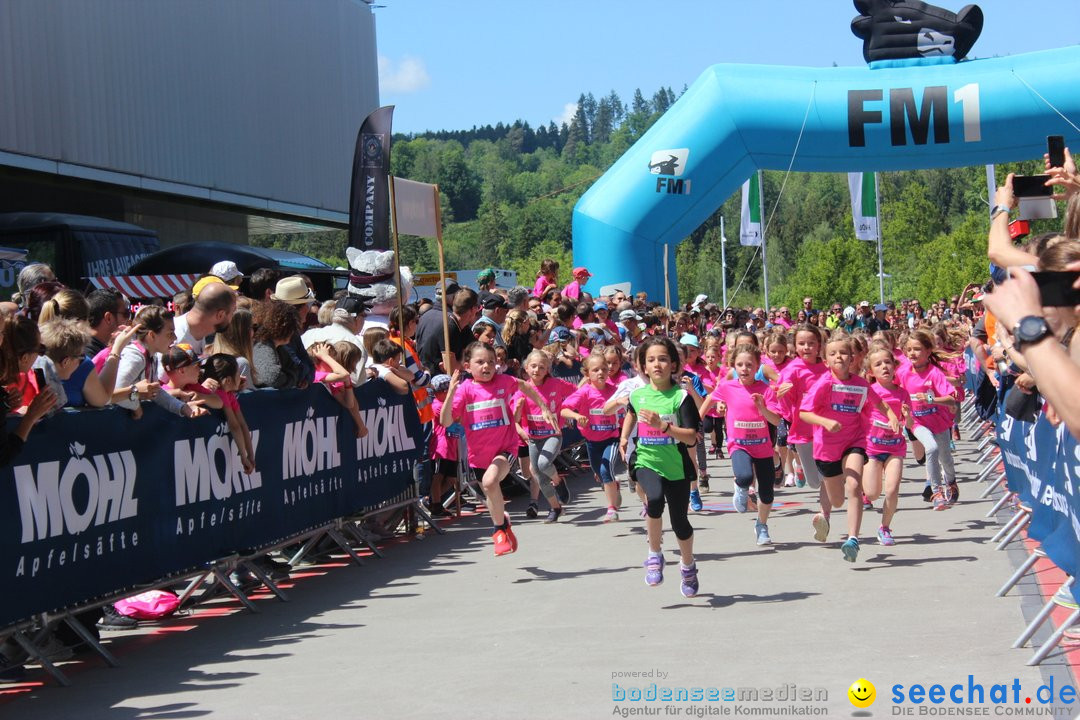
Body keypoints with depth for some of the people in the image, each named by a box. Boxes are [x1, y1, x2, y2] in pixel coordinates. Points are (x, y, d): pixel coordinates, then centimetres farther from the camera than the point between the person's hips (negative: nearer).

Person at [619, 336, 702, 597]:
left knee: (679, 522, 7)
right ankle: (654, 555, -8)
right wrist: (624, 438, 17)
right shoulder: (638, 395, 0)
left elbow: (691, 438, -17)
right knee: (655, 499, -30)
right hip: (646, 462, 1)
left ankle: (688, 566, 37)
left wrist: (663, 425, -27)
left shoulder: (681, 396, -11)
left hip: (677, 467, -1)